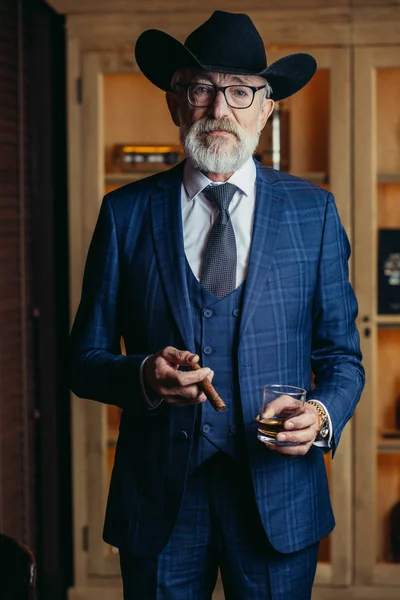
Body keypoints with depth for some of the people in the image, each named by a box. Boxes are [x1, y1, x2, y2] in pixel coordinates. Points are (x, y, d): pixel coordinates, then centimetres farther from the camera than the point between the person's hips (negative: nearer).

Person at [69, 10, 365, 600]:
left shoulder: (314, 211, 4)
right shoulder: (126, 213, 2)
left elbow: (342, 356, 7)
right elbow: (86, 359, 3)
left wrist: (324, 414, -14)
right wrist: (144, 375, -17)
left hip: (279, 500, 0)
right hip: (158, 501, 0)